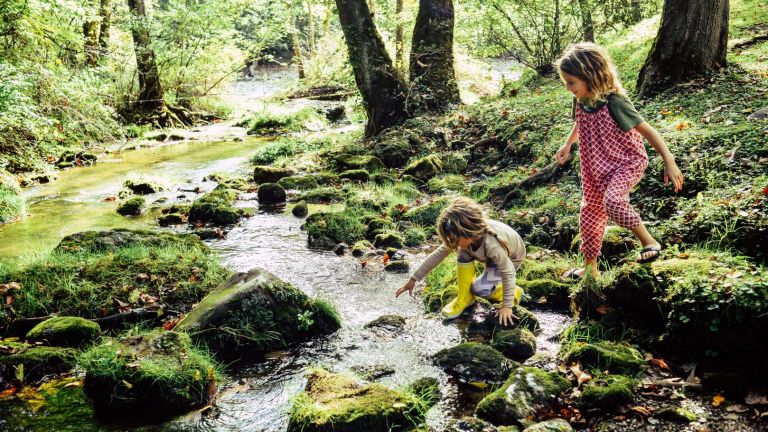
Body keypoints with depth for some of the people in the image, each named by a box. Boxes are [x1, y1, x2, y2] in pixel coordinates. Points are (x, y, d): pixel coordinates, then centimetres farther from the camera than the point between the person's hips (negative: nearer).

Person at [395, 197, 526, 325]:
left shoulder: (493, 246, -45)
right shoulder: (463, 236, -27)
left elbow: (508, 273, -33)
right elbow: (438, 255, -20)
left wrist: (507, 306, -27)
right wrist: (413, 279, -19)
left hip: (511, 258, -5)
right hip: (489, 255, 6)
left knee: (479, 289, -22)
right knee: (463, 253, -25)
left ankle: (513, 292, 6)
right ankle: (465, 297, -7)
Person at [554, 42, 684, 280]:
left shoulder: (614, 102, -27)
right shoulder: (581, 102, -7)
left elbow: (647, 130, -22)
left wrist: (669, 162, -22)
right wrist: (567, 144, 22)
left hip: (627, 163, -7)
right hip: (597, 169, 8)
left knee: (612, 200, -34)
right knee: (590, 213, 14)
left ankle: (648, 240, -11)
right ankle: (590, 267, 31)